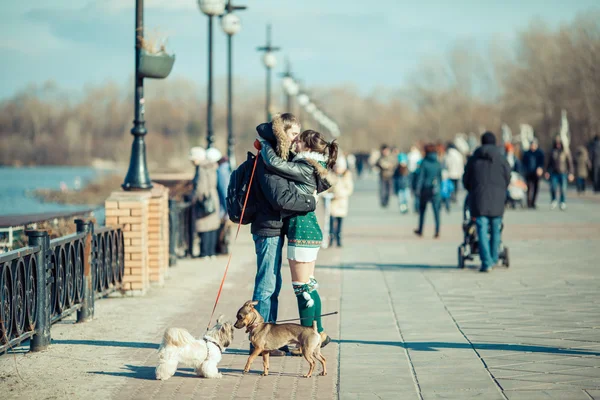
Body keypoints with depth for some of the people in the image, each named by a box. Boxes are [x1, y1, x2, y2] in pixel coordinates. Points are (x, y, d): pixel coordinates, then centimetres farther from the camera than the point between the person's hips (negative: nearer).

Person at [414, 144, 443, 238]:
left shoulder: (424, 163, -8)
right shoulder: (438, 164, 1)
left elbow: (420, 177, -9)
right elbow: (440, 177, 7)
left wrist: (418, 189, -5)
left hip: (425, 189, -2)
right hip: (435, 190, 2)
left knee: (422, 210, 13)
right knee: (436, 211, 2)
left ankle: (420, 231, 21)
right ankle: (437, 231, -6)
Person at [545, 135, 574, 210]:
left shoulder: (566, 151, -2)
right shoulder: (552, 151, 7)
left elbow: (570, 162, 0)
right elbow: (549, 162, 15)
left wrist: (570, 173, -5)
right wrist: (547, 171, 8)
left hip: (563, 173, -2)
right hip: (554, 173, 2)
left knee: (563, 189, -3)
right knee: (553, 187, -10)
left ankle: (563, 203, 11)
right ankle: (554, 200, 13)